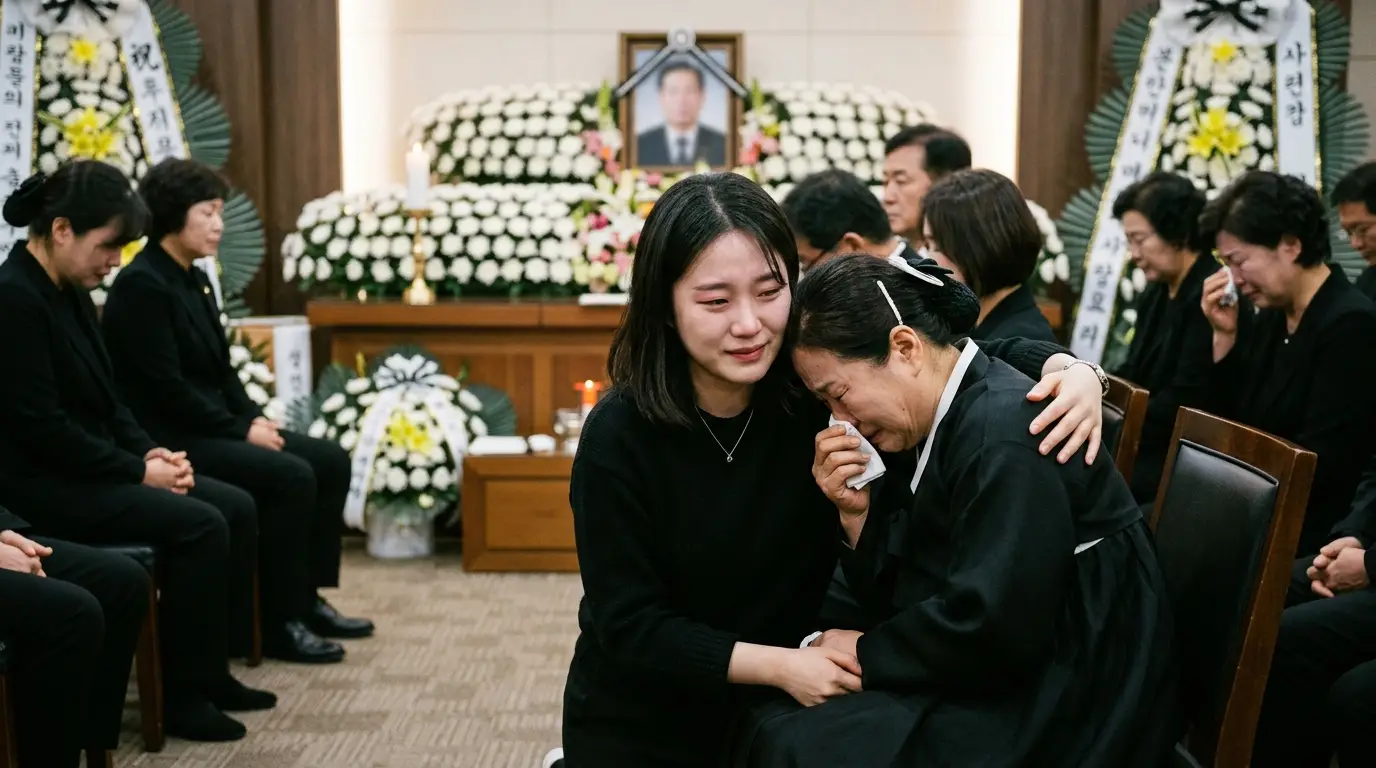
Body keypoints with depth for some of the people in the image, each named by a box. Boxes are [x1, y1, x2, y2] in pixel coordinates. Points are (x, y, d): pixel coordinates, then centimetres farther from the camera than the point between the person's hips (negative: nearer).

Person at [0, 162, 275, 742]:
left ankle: (210, 670, 8)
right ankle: (183, 694, -9)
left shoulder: (70, 291, 10)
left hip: (87, 468, 10)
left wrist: (150, 451, 0)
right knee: (199, 526, -21)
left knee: (237, 508, 0)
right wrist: (137, 470, -17)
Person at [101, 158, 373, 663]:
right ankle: (280, 623, -15)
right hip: (166, 440, -10)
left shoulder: (195, 281, 13)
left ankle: (307, 598, 6)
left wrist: (254, 419, 0)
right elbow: (167, 387, -21)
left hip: (210, 429, 10)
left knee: (330, 461, 1)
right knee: (291, 475, -24)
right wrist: (241, 431, -16)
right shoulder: (141, 285, -15)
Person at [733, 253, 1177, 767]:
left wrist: (870, 653, -12)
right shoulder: (942, 421, 8)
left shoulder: (1007, 432, -21)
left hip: (1056, 718, -9)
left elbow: (993, 629, -26)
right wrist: (856, 514, -6)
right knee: (777, 719, 0)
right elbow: (898, 598, 11)